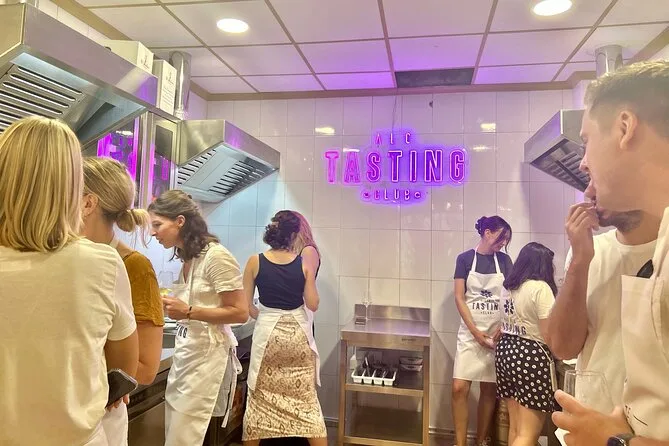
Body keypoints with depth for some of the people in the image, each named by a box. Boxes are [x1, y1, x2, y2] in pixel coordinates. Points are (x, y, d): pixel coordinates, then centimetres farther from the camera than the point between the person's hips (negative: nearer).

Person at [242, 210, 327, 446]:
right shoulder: (304, 264, -6)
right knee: (306, 397, 11)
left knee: (261, 395, 14)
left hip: (267, 333, 0)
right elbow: (312, 304, -4)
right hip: (298, 334, 0)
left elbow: (246, 305, -2)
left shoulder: (255, 262, -6)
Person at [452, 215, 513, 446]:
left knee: (490, 389, 8)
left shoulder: (504, 260, 5)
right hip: (470, 332, -2)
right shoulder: (465, 258, -2)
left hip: (497, 333, 2)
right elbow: (459, 298, -5)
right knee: (460, 388, -7)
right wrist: (475, 332, -13)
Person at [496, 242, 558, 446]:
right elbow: (549, 335, -16)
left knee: (515, 427, 18)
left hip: (506, 351, 9)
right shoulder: (540, 287, -13)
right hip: (531, 357, -8)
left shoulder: (508, 287, 11)